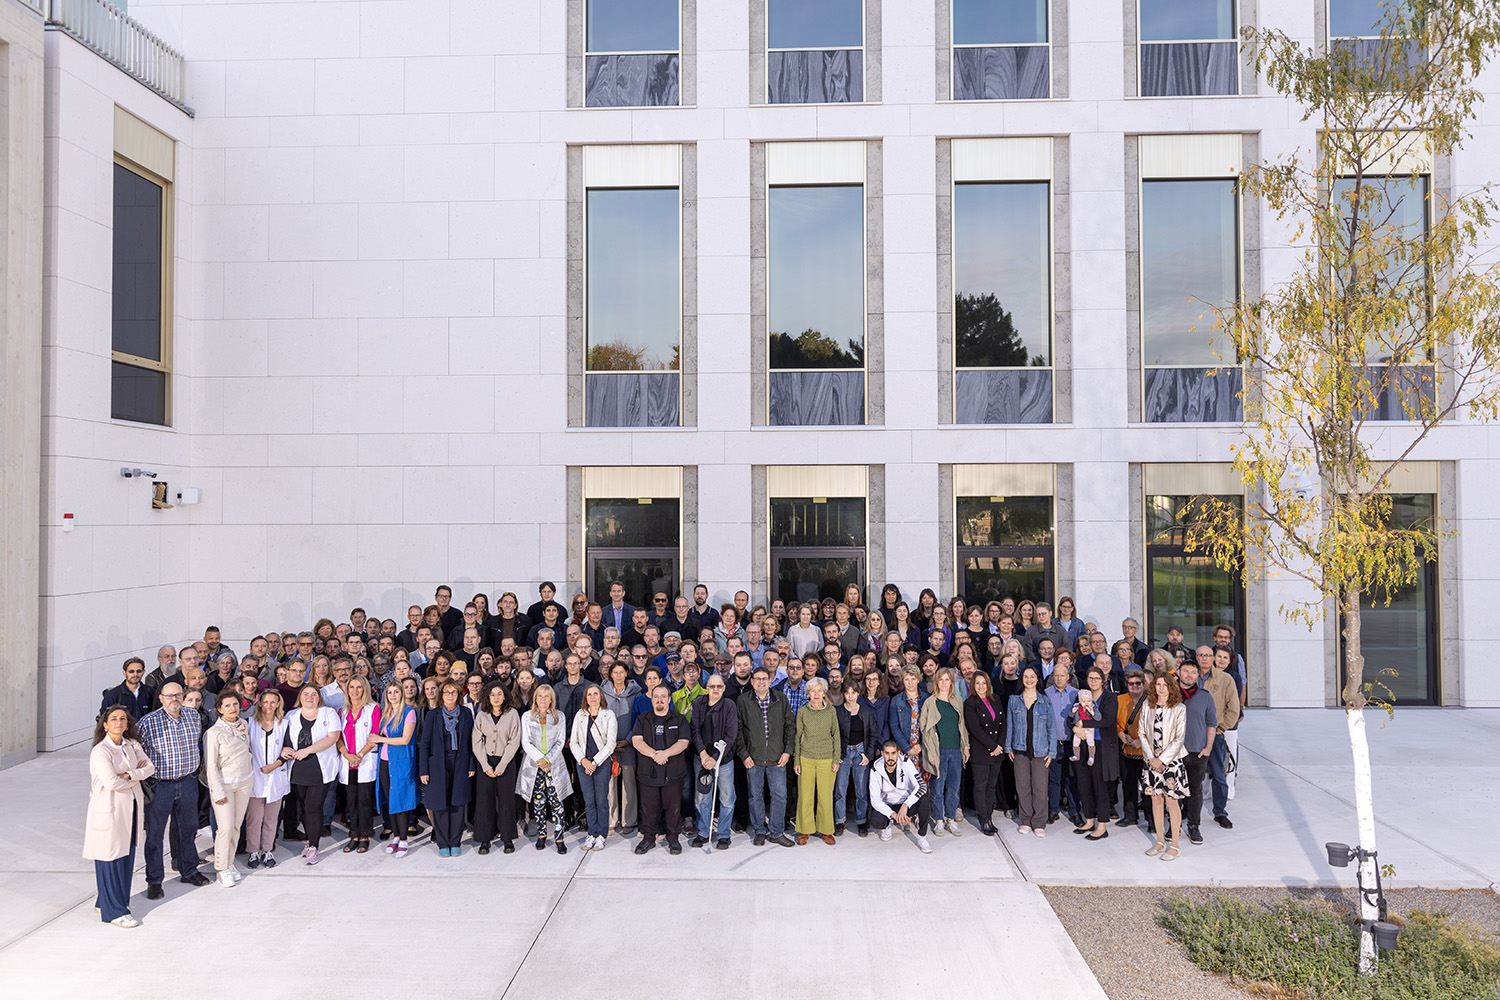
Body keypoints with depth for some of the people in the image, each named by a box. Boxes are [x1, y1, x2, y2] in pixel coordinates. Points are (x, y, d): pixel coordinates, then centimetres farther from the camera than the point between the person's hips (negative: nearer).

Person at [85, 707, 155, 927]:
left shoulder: (132, 745, 6)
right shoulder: (100, 751, -15)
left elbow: (149, 767, 3)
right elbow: (111, 782, -23)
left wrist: (130, 775, -14)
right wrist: (136, 778, -7)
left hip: (132, 808, 7)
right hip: (110, 809, -7)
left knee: (127, 856, 13)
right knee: (111, 860, 2)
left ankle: (107, 902, 29)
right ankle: (113, 911, 13)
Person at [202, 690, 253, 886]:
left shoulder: (244, 725, 4)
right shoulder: (214, 732, -13)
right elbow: (210, 765, -12)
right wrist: (218, 792, -14)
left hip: (244, 782, 5)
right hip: (223, 783, -5)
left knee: (237, 826, 8)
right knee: (226, 827, -7)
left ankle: (230, 863, 22)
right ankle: (222, 869, 7)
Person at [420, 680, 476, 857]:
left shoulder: (466, 716, 5)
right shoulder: (433, 716, 0)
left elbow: (470, 742, 8)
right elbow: (424, 743, 0)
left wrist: (471, 765, 2)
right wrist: (423, 770, -5)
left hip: (460, 765, 1)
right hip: (438, 765, -1)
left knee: (457, 803, 3)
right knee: (440, 805, 1)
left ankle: (455, 842, 13)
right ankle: (443, 844, 13)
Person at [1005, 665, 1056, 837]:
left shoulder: (1045, 702, 2)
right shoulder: (1014, 700, 5)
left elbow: (1052, 727, 4)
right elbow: (1009, 725, 9)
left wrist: (1051, 751, 0)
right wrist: (1008, 748, 5)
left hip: (1040, 750, -1)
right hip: (1020, 749, 1)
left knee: (1040, 787, -2)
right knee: (1022, 786, 5)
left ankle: (1039, 823, 10)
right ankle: (1025, 821, 18)